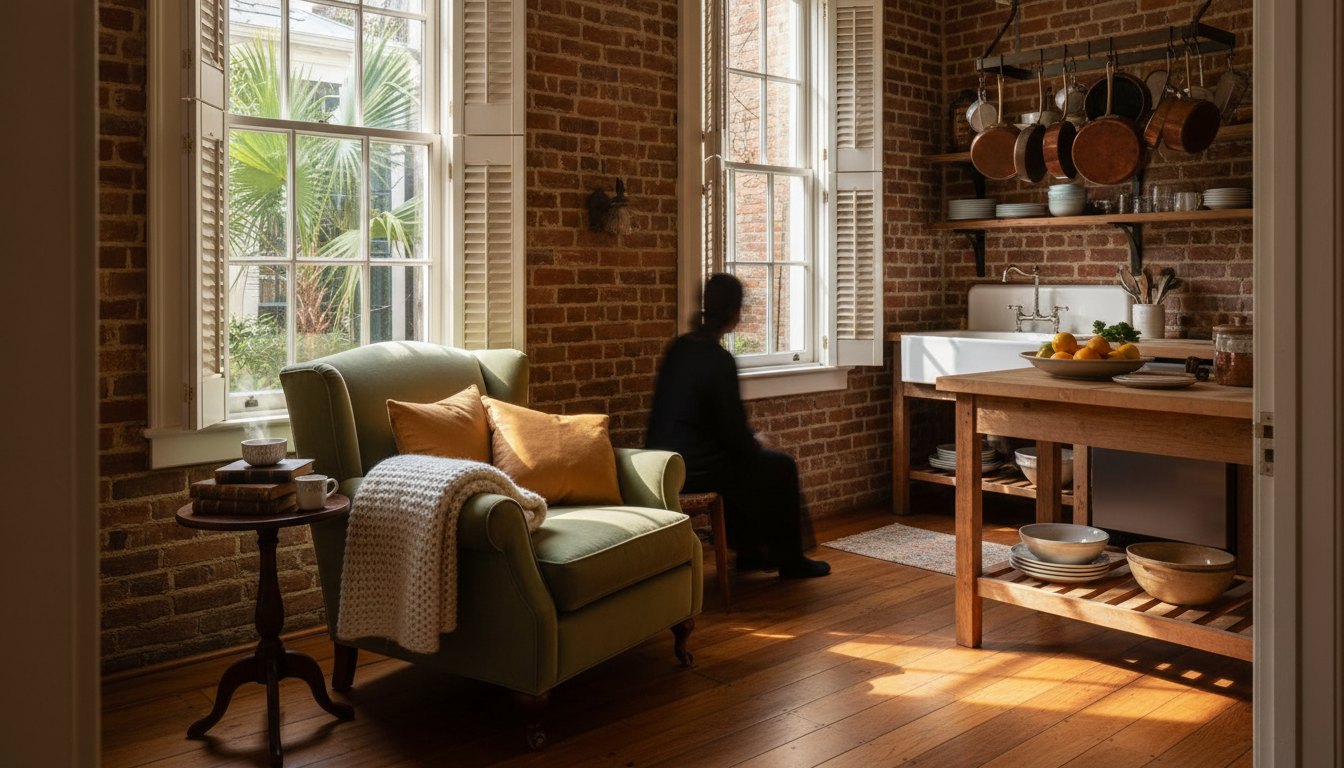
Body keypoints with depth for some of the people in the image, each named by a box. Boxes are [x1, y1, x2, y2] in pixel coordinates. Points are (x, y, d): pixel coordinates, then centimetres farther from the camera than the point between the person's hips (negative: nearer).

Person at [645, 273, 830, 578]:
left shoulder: (678, 347, 6)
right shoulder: (719, 361, -20)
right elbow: (732, 431, -16)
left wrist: (747, 439, 20)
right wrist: (754, 444, 7)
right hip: (692, 470, -8)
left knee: (743, 461, 34)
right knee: (783, 467, 11)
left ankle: (748, 551, 41)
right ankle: (791, 561, 26)